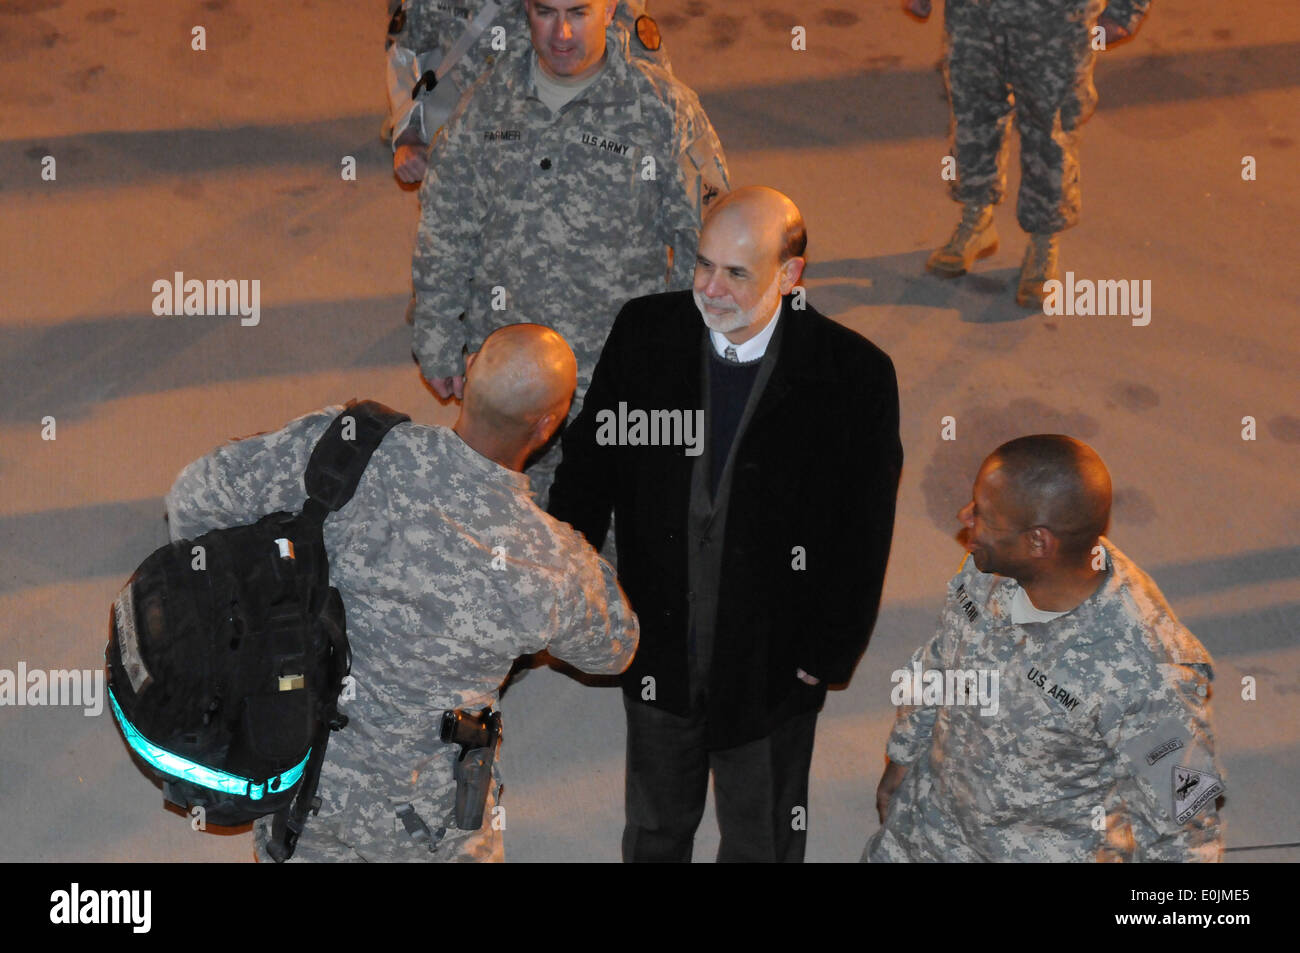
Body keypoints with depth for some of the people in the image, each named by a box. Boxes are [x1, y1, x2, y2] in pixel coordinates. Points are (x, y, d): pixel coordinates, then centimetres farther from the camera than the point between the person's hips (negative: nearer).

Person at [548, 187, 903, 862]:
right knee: (653, 831, 25)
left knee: (762, 844, 20)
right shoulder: (645, 333, -10)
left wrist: (828, 655, -8)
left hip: (772, 673, -2)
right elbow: (589, 465, 1)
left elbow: (863, 534, -10)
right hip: (658, 654, 2)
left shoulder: (854, 374, -18)